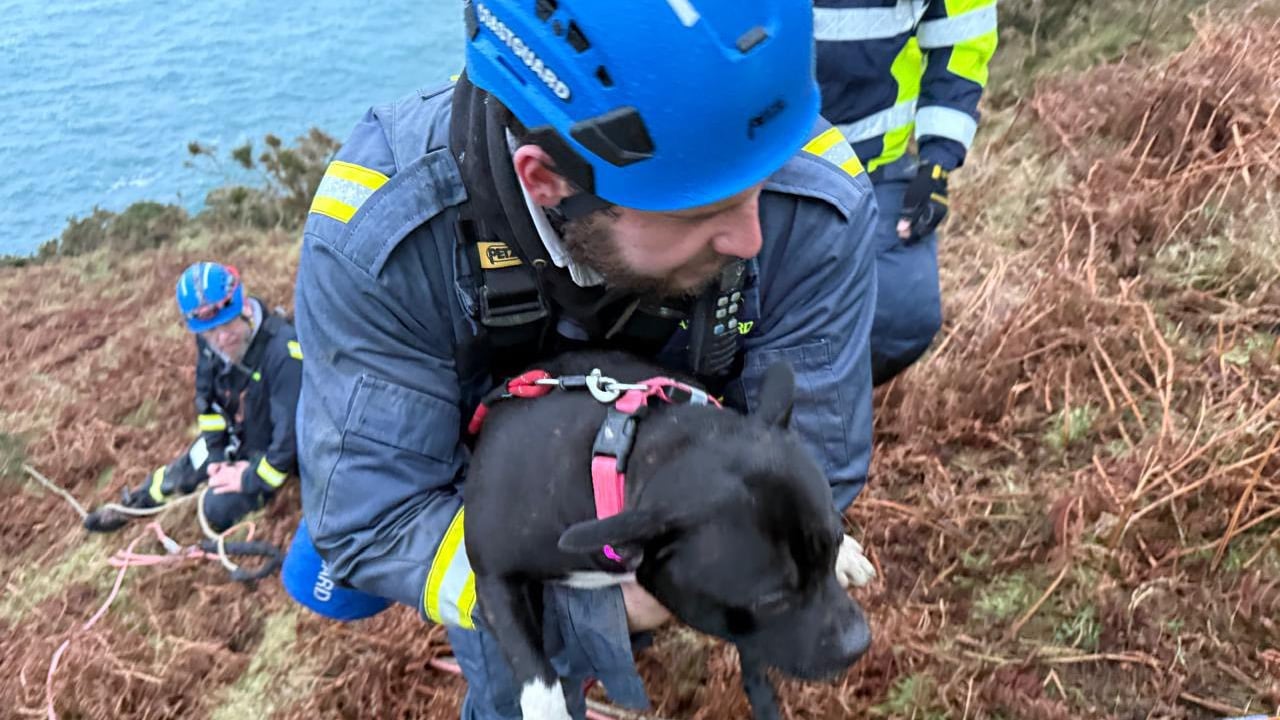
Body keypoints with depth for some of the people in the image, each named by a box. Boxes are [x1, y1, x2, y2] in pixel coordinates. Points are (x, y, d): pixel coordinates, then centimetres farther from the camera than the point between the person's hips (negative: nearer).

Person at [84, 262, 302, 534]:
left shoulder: (282, 351, -38)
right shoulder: (209, 341, -15)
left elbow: (291, 434, -34)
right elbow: (206, 399, 4)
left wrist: (250, 478, -24)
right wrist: (215, 453, -2)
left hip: (269, 449, -6)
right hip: (232, 434, 6)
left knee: (219, 507, -19)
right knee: (182, 471, 16)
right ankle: (131, 504, 43)